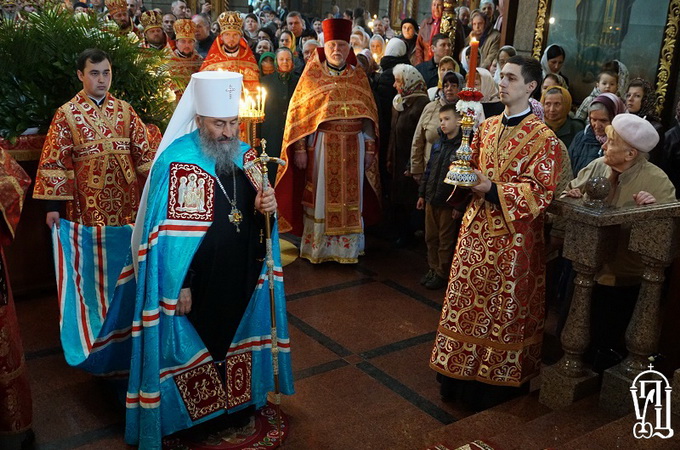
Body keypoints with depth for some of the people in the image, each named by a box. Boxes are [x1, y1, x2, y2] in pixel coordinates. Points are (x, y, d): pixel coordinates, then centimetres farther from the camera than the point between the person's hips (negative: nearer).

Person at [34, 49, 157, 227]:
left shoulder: (125, 110, 7)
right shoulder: (67, 114, -1)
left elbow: (145, 150, 6)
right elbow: (54, 161, -3)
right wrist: (53, 205, -7)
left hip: (125, 196, 3)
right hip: (88, 201, -2)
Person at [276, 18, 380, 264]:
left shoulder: (359, 76, 8)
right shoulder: (312, 73, 2)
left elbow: (369, 115, 8)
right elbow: (298, 112, -1)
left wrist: (369, 149, 3)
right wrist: (299, 148, -8)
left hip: (352, 148, 2)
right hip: (320, 146, -2)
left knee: (350, 197, 6)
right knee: (320, 196, 3)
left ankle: (347, 247, 18)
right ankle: (316, 247, 16)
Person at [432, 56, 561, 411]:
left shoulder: (543, 138, -10)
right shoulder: (486, 127, 9)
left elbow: (541, 193, -13)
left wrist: (492, 188, -22)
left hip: (512, 238, -6)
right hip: (477, 231, 6)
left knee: (502, 311, 5)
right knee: (466, 303, 12)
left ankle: (495, 385, 21)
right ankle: (461, 377, 27)